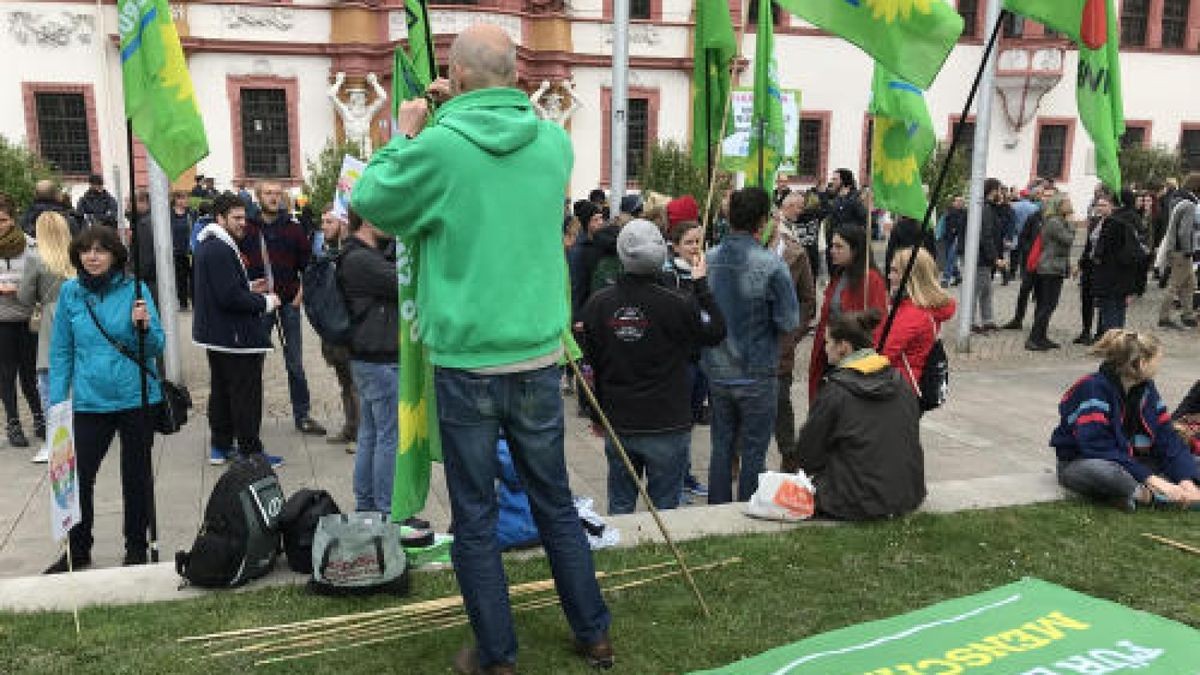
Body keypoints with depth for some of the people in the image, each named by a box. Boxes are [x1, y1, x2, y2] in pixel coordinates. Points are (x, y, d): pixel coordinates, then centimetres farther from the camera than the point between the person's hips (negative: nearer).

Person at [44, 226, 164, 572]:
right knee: (79, 475, 4)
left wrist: (144, 327, -25)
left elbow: (156, 347, -5)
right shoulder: (70, 293, 1)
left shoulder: (135, 290, -5)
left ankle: (136, 548, 27)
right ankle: (78, 550, 24)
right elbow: (61, 351, 7)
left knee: (136, 477, 10)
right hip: (89, 400, 2)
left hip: (136, 398, -2)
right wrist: (56, 402, 4)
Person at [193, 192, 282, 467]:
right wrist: (265, 302, -14)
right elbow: (230, 297, -26)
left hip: (214, 334, 11)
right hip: (235, 336, -11)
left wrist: (249, 288, 13)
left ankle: (220, 446, 27)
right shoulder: (220, 250, -21)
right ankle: (250, 452, 4)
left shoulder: (206, 245, 12)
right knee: (246, 395, -2)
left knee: (220, 390, 18)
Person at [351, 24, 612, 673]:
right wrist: (459, 115, 19)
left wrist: (405, 136, 15)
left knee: (475, 517, 10)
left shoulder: (440, 145, -13)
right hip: (538, 360, 4)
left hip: (465, 365, -4)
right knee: (556, 503, 18)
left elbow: (370, 203, 4)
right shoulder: (554, 141, 0)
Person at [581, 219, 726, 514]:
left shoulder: (597, 304, -4)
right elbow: (716, 332, 0)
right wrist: (701, 284, 6)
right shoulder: (676, 304, -16)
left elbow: (589, 364, 6)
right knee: (664, 508, 8)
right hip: (667, 426, -3)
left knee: (619, 508, 15)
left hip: (618, 426, 4)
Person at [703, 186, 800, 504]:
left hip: (717, 371, 4)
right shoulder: (771, 264, -17)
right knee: (753, 452, 8)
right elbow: (789, 322, -13)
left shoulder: (708, 260, -4)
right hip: (756, 374, -4)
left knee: (721, 447, 16)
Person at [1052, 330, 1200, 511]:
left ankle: (1142, 494, -24)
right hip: (1082, 463, -7)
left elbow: (1167, 439, -4)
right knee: (1102, 470, -41)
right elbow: (1098, 447, -29)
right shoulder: (1093, 388, -21)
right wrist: (1152, 479, -32)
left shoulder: (1146, 389, 2)